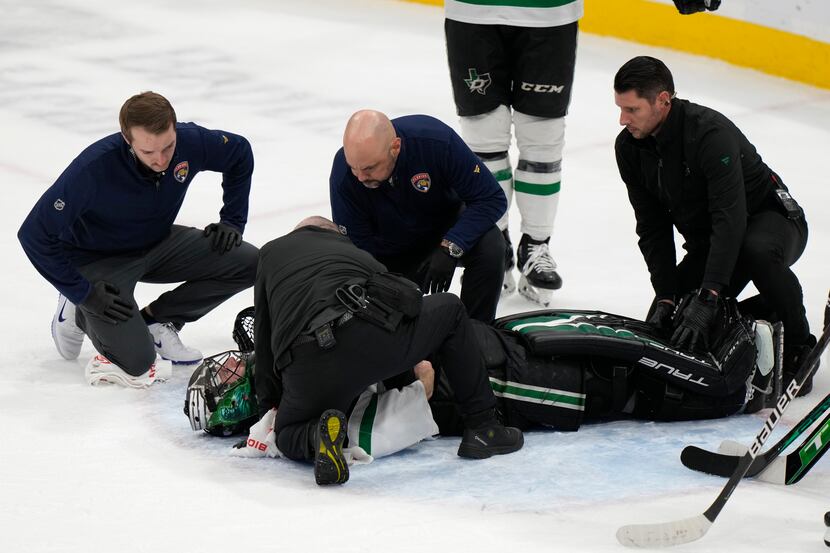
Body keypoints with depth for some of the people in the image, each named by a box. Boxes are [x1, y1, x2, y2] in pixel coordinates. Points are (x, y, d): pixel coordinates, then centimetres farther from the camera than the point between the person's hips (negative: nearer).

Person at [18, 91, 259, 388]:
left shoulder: (190, 142, -22)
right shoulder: (95, 166, -35)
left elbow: (240, 152, 3)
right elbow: (34, 234, -28)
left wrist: (232, 222, -3)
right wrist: (82, 292, -24)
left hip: (157, 244, 5)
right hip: (98, 261, -5)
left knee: (247, 263, -11)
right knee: (137, 361, -20)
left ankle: (156, 319, 5)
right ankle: (80, 313, 11)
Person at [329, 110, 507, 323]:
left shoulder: (437, 140, -34)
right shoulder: (343, 175, -29)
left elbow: (492, 200, -27)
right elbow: (357, 247, -21)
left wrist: (450, 247, -38)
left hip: (446, 223, -1)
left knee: (490, 247, -31)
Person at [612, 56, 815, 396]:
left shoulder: (711, 133, -32)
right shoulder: (629, 148, -9)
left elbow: (731, 219, -39)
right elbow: (653, 229, -5)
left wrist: (706, 299, -46)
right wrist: (665, 298, -17)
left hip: (772, 219, -7)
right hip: (706, 244, 7)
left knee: (758, 251, -42)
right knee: (663, 327, -10)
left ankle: (798, 348, -19)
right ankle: (764, 312, 8)